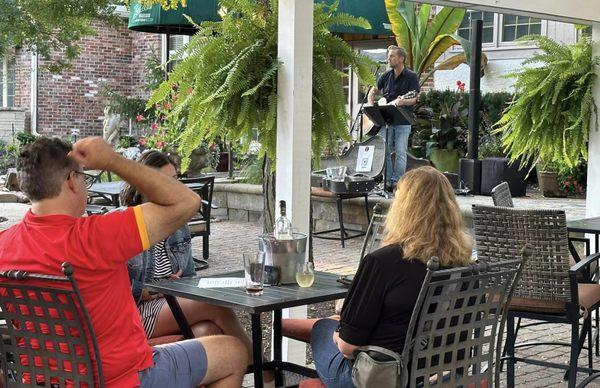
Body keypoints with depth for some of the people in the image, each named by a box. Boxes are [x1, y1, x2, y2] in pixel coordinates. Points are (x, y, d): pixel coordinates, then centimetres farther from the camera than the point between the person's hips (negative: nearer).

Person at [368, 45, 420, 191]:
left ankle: (397, 181, -3)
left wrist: (402, 102, -31)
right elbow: (373, 91, 19)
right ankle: (387, 180, 12)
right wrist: (371, 106, 2)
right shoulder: (386, 76, 10)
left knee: (400, 152, -6)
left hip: (403, 121, -5)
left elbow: (414, 99, -12)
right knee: (385, 151, 4)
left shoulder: (411, 77, -4)